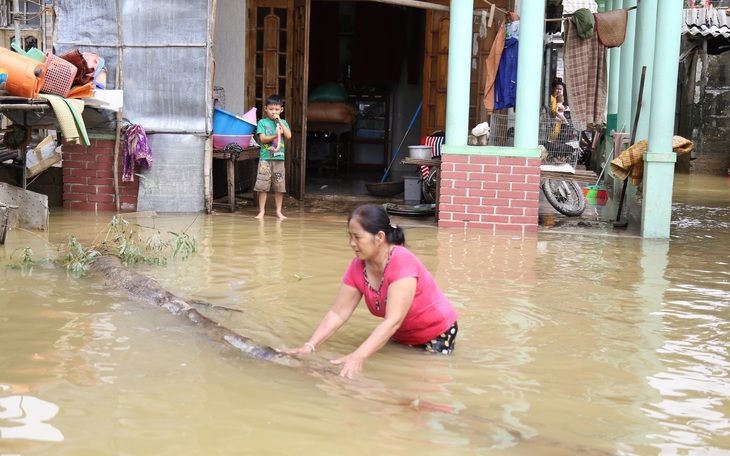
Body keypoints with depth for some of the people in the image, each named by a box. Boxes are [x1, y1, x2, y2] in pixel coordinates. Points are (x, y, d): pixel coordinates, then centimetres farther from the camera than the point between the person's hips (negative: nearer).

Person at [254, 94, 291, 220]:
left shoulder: (283, 122, 11)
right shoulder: (262, 122, 3)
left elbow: (288, 135, -5)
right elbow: (262, 138, -7)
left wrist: (279, 120, -5)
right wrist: (275, 136, -21)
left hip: (279, 158, 2)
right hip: (265, 158, -2)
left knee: (279, 186, 5)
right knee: (262, 186, -3)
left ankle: (279, 211, 13)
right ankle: (261, 211, 5)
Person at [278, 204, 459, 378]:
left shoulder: (402, 263, -35)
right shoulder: (358, 266, -14)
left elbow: (393, 321, -42)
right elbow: (337, 313, -15)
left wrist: (359, 357, -53)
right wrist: (309, 346, -29)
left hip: (437, 335, -6)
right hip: (401, 336, 6)